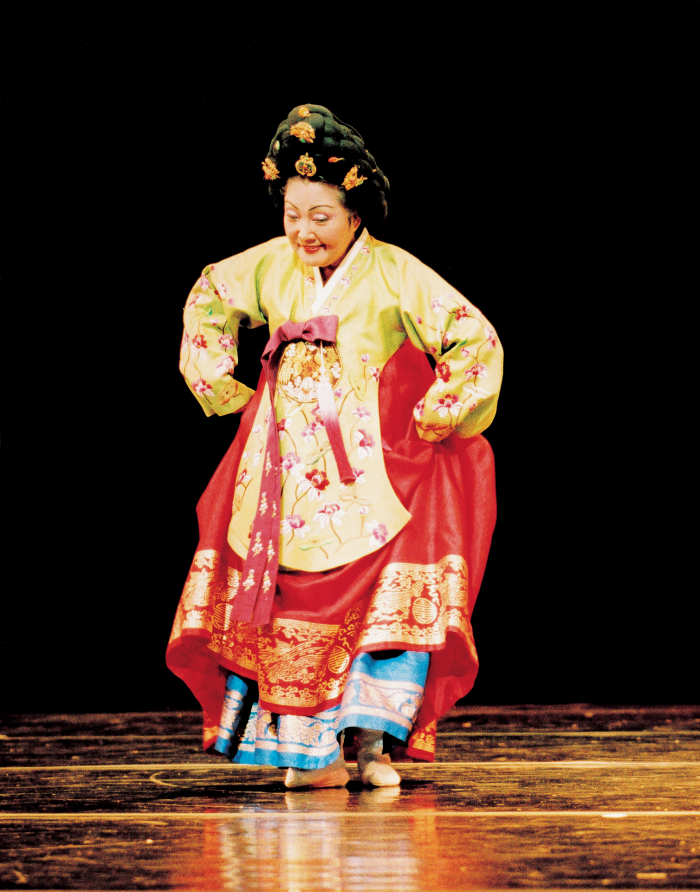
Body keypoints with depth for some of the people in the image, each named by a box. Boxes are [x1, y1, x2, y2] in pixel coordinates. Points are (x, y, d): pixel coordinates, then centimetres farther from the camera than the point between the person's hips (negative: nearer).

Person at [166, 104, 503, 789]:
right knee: (291, 601, -2)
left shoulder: (395, 275, -8)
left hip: (371, 469, -3)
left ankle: (373, 738, -10)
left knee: (395, 596, -18)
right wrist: (224, 387, 17)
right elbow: (208, 300, 24)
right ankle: (311, 751, 6)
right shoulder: (272, 266, 5)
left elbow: (478, 343, -6)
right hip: (286, 468, 4)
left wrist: (428, 421, -6)